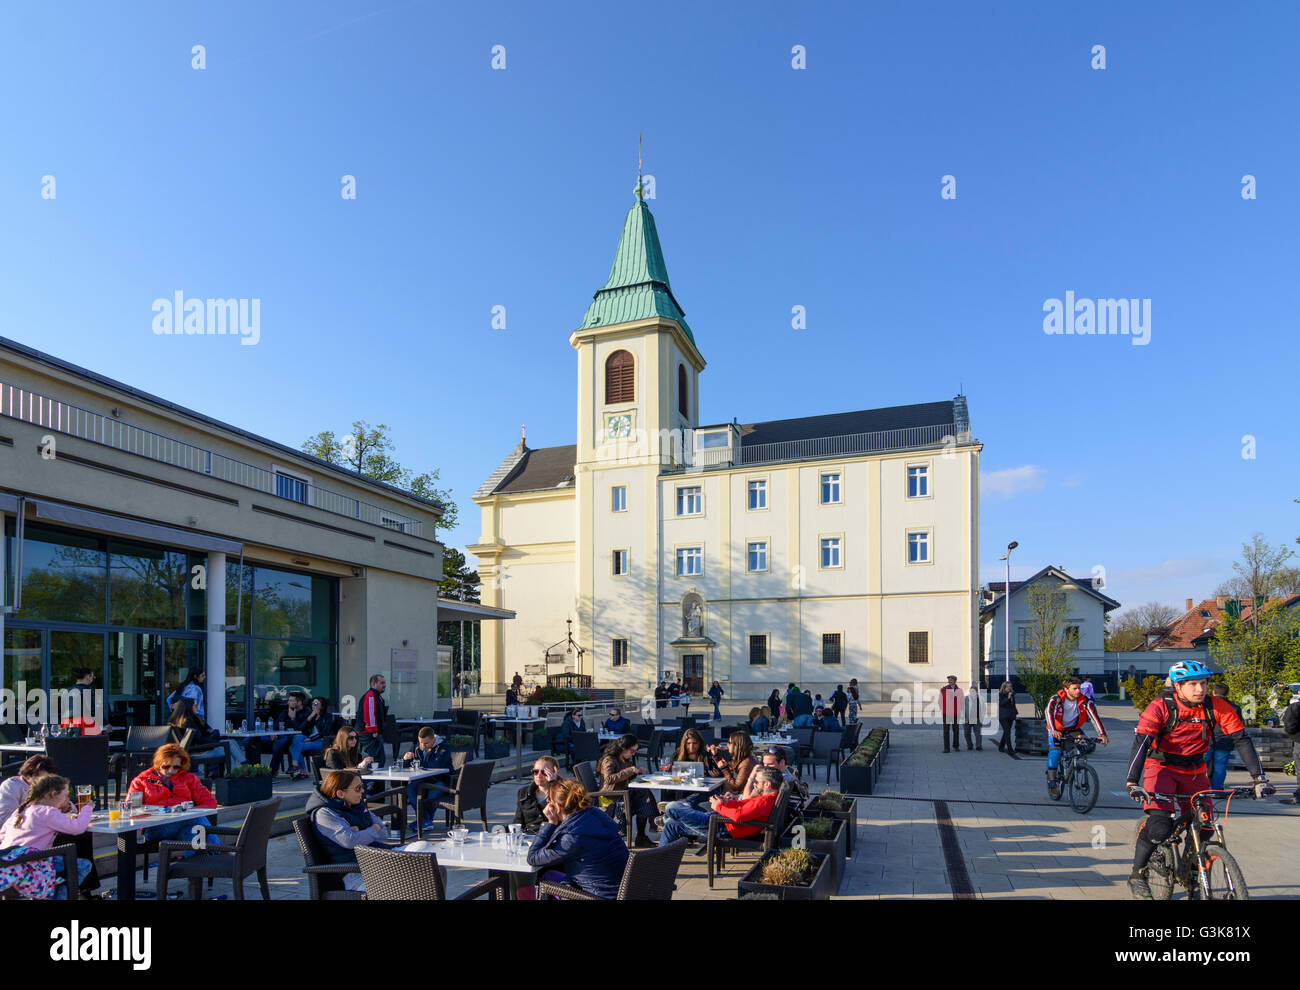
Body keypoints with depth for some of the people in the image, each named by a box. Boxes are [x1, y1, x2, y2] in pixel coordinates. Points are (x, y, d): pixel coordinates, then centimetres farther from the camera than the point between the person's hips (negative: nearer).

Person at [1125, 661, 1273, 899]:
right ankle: (1137, 876, -4)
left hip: (1194, 770, 4)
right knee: (1160, 826, -22)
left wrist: (1259, 778, -19)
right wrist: (1132, 782, -38)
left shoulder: (1217, 707, -11)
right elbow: (1140, 742, -28)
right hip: (1162, 768, -4)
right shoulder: (1161, 707, -21)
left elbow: (1242, 739, -8)